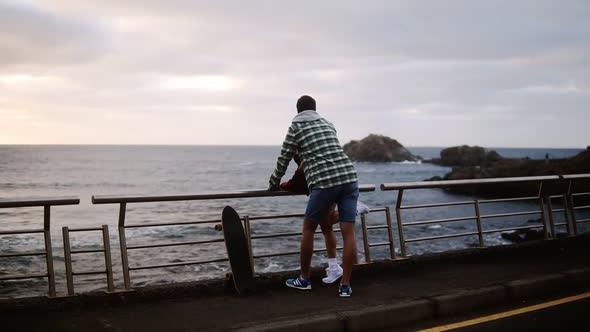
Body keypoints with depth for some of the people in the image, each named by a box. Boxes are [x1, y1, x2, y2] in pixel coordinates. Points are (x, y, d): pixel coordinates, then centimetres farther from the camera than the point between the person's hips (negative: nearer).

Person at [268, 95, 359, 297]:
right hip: (349, 177, 4)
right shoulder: (328, 124, 24)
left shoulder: (296, 127, 10)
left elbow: (284, 159, 12)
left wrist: (274, 184, 28)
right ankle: (345, 285, 3)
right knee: (348, 232, 3)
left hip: (324, 183, -4)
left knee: (308, 228, 13)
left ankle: (304, 280, 21)